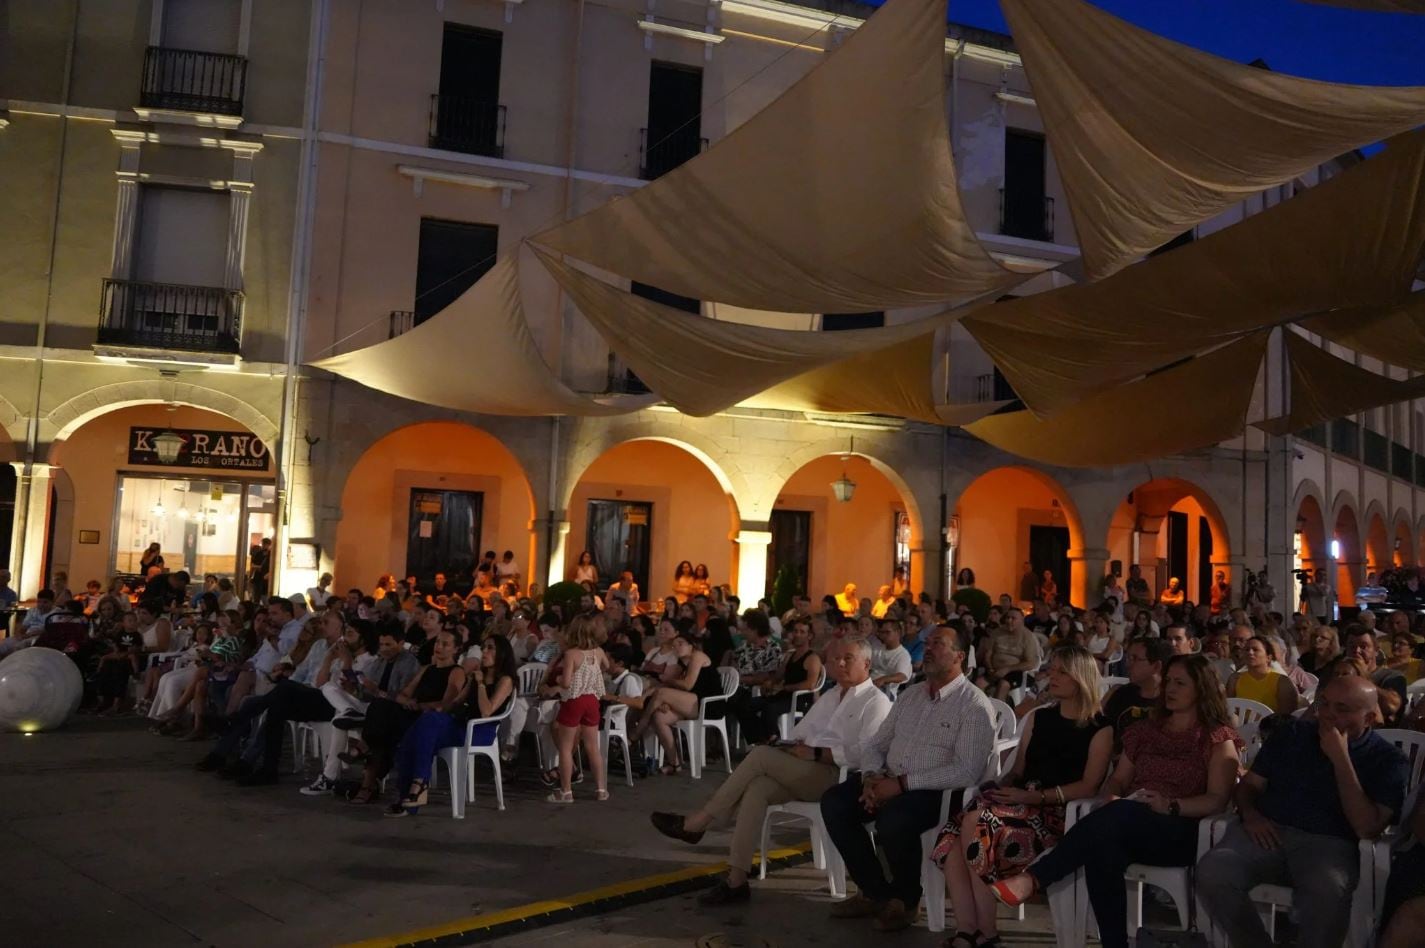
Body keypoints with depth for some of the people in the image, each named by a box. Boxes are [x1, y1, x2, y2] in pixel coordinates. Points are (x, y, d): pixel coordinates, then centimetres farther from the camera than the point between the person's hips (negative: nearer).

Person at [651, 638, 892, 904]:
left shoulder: (876, 702, 0)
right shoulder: (829, 696, 26)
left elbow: (865, 753, -15)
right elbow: (799, 734, 24)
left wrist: (815, 753, -16)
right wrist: (786, 747, 2)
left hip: (837, 778, -7)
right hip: (802, 773, 7)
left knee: (760, 755, -22)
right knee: (756, 787, -24)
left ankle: (700, 821, -12)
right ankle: (736, 879, -28)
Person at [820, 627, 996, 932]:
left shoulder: (974, 705, -9)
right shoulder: (910, 694, 14)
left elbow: (967, 771, -19)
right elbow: (875, 744, 16)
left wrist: (903, 784, -21)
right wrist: (871, 777, -8)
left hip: (936, 791, -7)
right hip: (889, 782, 7)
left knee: (893, 819, -35)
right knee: (834, 802, -14)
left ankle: (906, 898, -5)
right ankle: (876, 892, -1)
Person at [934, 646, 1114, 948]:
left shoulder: (1100, 730, 4)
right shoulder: (1038, 718, 21)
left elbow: (1088, 786, -7)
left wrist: (1035, 797, -16)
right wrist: (998, 788, 0)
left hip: (1058, 813, -5)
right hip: (1020, 803, 6)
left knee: (977, 822, -32)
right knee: (953, 838, -26)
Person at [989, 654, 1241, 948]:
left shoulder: (1217, 737, 7)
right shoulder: (1146, 730, 23)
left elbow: (1217, 800, -4)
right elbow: (1118, 780, 21)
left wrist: (1171, 806, -21)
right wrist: (1113, 797, -4)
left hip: (1182, 833, -5)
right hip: (1128, 826, 5)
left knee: (1119, 816, -39)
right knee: (1102, 845, -36)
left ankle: (1033, 879, -45)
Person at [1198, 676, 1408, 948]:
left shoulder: (1388, 761, 5)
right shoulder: (1290, 732, 16)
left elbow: (1367, 828, -8)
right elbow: (1249, 783, 19)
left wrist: (1341, 759, -11)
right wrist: (1250, 815, -5)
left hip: (1329, 844, -3)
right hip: (1268, 833, 3)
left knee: (1326, 891, -40)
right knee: (1211, 871, -29)